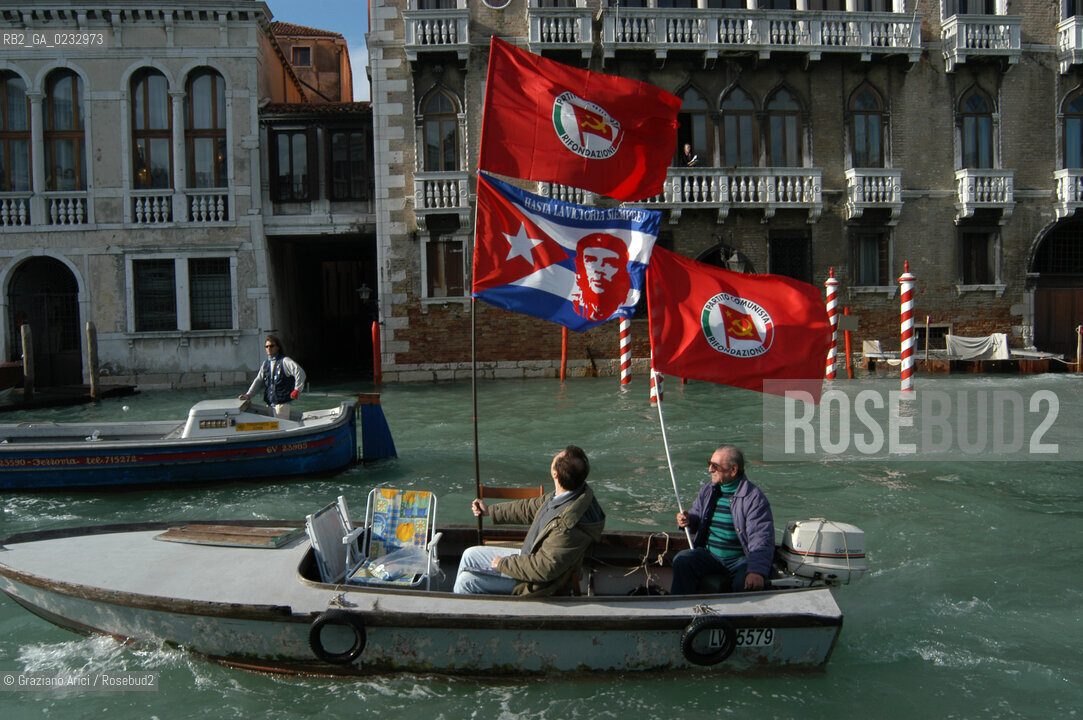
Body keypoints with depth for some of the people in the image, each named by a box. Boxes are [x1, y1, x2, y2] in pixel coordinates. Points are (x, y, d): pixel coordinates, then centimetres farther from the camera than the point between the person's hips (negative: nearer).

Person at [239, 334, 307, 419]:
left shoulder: (284, 361, -7)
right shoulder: (265, 363, 15)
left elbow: (300, 372, -16)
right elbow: (258, 380, 15)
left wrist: (296, 390, -18)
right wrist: (248, 395, 4)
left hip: (282, 403, -7)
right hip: (269, 402, 7)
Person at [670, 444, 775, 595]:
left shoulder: (754, 497, -8)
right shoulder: (707, 490, 11)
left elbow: (762, 540, -17)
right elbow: (696, 517, 24)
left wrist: (757, 571, -33)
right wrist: (688, 520, -3)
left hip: (740, 560, -4)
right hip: (709, 555, 4)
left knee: (748, 584, -34)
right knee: (682, 560, -23)